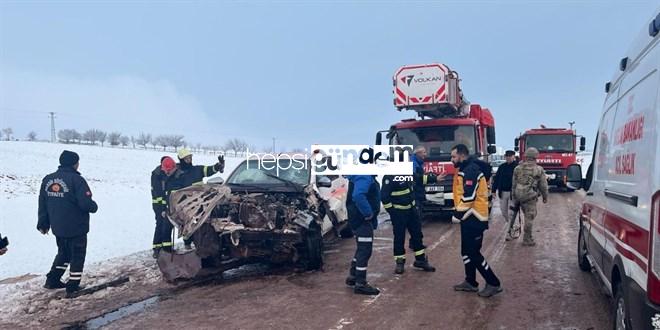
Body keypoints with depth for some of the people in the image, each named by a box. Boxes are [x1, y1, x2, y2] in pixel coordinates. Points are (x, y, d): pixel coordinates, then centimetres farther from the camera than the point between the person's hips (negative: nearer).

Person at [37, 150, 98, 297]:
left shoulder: (48, 179, 3)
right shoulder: (76, 180, -19)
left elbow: (43, 203, 9)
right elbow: (86, 203, -24)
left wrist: (43, 223, 18)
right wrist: (94, 207, -1)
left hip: (58, 227, 7)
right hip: (76, 228, -7)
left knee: (63, 253, 25)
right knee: (77, 256, 6)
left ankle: (52, 280, 28)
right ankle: (73, 287, 10)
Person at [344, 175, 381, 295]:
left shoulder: (367, 175, 12)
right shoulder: (364, 176, -20)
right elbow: (358, 196, -37)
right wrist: (368, 212, -25)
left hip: (361, 219, 10)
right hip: (362, 219, -10)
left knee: (362, 249, 21)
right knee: (365, 250, -3)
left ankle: (352, 277, 32)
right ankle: (360, 284, 6)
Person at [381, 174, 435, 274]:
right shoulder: (389, 177, -21)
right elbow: (384, 196, -20)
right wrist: (390, 210, -17)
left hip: (411, 208, 7)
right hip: (398, 212, -7)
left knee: (417, 234, 12)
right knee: (399, 237, 3)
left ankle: (420, 259, 24)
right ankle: (399, 261, 18)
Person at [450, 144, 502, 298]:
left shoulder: (470, 170, -18)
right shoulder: (465, 170, 16)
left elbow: (468, 196, -24)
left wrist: (458, 214, -18)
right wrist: (461, 213, 20)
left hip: (474, 218, -10)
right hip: (470, 217, 10)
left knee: (473, 253, -6)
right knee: (467, 251, 14)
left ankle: (493, 283, 2)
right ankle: (471, 282, 23)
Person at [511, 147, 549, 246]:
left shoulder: (518, 168, 6)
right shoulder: (539, 169, -5)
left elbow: (514, 185, 9)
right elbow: (543, 185, 0)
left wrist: (514, 198, 16)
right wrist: (545, 197, 15)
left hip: (519, 196, 5)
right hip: (530, 196, -5)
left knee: (528, 216, 20)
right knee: (529, 217, 2)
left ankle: (528, 237, 25)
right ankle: (527, 239, 7)